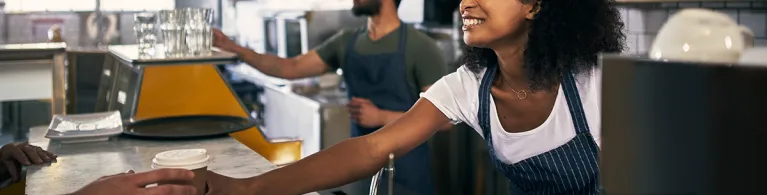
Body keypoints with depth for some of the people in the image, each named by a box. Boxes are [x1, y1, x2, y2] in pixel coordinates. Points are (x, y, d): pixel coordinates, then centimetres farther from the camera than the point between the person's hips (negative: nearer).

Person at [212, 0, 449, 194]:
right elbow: (292, 68, 5)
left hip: (404, 169, -5)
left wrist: (381, 117, -19)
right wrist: (235, 49, -3)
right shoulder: (346, 42, 5)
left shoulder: (420, 47, -12)